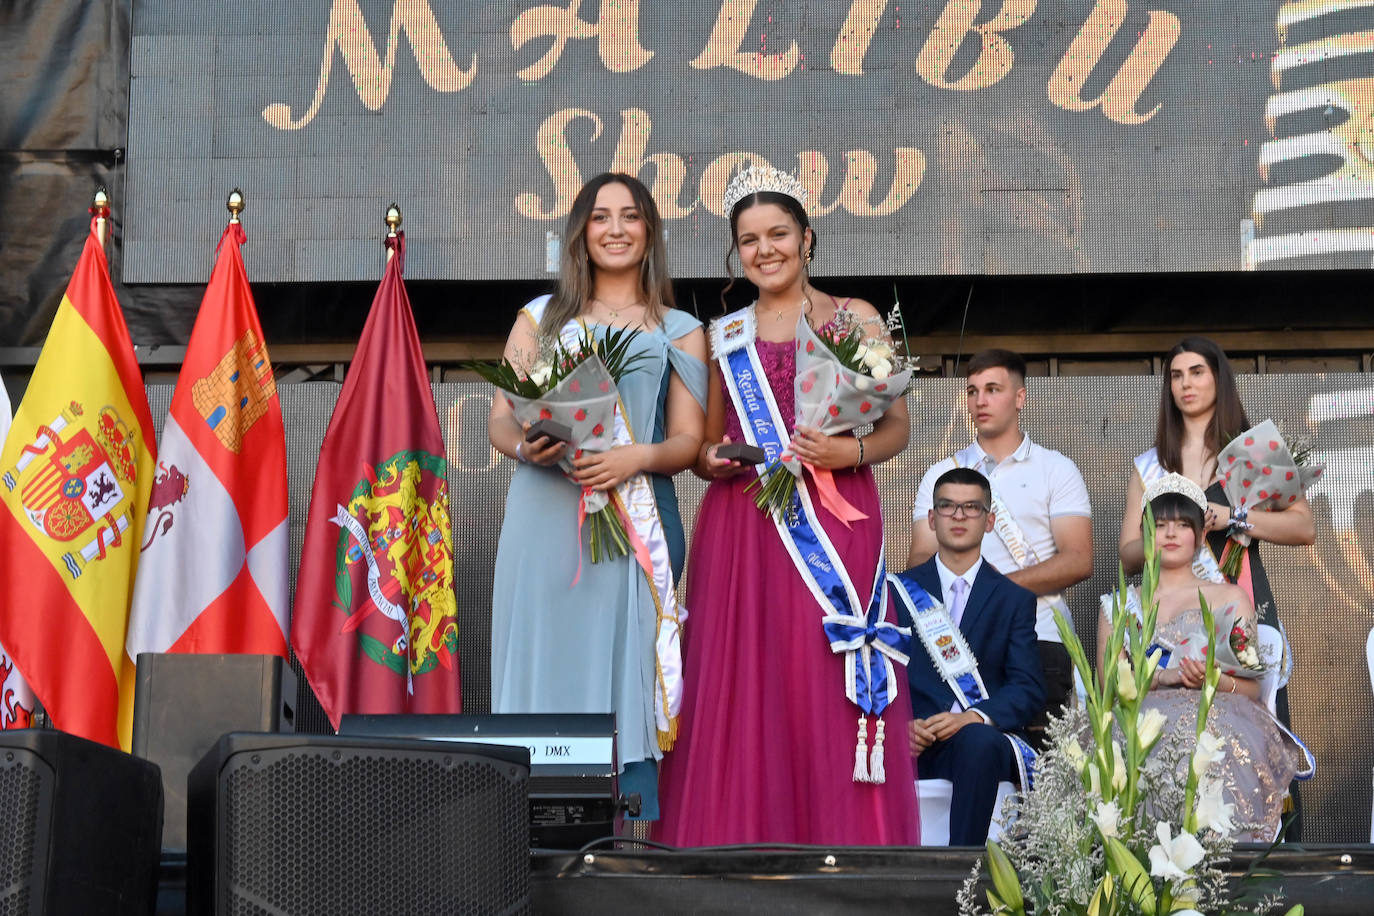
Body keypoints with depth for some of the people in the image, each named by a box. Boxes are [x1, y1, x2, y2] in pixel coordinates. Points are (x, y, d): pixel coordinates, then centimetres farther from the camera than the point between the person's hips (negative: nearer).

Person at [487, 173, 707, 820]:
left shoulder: (679, 331, 16)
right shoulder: (541, 317, 18)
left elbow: (690, 440, 8)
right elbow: (500, 418, 12)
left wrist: (635, 458, -13)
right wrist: (524, 446, -12)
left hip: (637, 527, -1)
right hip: (544, 523, 1)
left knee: (627, 682, -7)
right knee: (544, 671, -4)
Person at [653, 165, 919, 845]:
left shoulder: (857, 319, 9)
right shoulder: (724, 334, 16)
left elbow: (897, 427, 6)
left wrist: (850, 451, -14)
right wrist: (713, 460, -3)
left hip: (834, 523, -2)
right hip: (739, 529, 3)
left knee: (826, 681, -8)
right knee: (739, 689, -3)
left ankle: (842, 847, -2)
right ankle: (741, 844, 4)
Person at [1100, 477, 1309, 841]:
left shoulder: (1230, 598, 21)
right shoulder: (1118, 606, 23)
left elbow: (1252, 689, 12)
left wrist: (1214, 679, -11)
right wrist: (1162, 677, -10)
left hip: (1217, 718, 0)